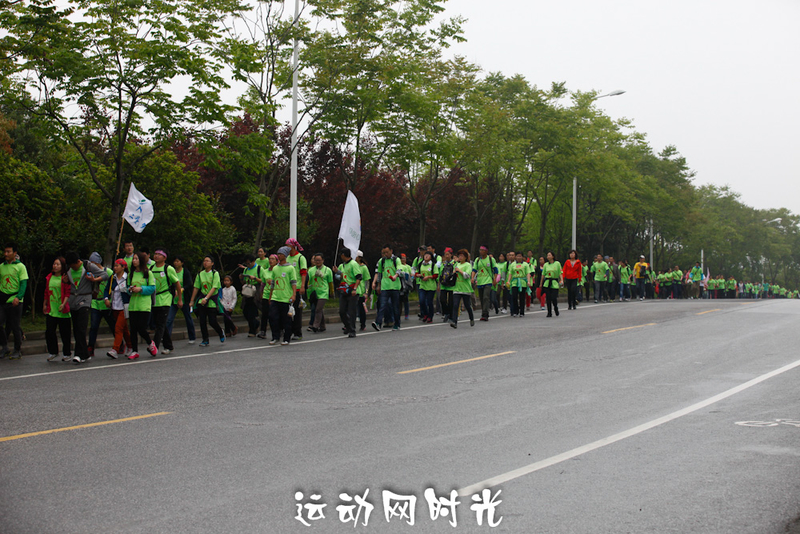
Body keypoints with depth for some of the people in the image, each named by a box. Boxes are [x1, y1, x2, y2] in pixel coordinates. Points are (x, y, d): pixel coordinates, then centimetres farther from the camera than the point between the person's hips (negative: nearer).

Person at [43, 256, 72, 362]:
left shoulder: (65, 278, -6)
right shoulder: (49, 278, 11)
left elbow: (68, 293, -9)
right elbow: (46, 292, 20)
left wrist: (63, 304, -19)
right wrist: (45, 304, 18)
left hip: (62, 311, -5)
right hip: (51, 310, 5)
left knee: (64, 333, 2)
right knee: (49, 332, 2)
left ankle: (67, 354, 14)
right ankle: (53, 352, 17)